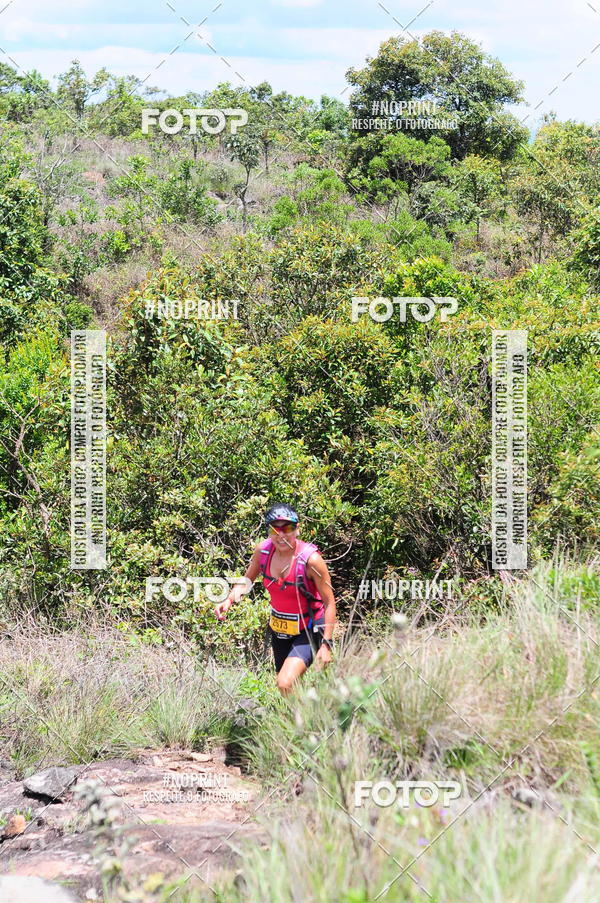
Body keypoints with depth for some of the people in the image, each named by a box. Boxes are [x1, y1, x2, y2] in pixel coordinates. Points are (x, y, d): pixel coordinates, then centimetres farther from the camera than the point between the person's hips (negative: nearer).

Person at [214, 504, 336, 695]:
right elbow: (247, 580, 9)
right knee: (284, 683, 17)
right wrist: (229, 600, -9)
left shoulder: (310, 559, -24)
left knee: (286, 684, -24)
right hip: (279, 628, 6)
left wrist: (326, 644, -20)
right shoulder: (263, 550, -10)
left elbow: (329, 602, -17)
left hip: (308, 631, -6)